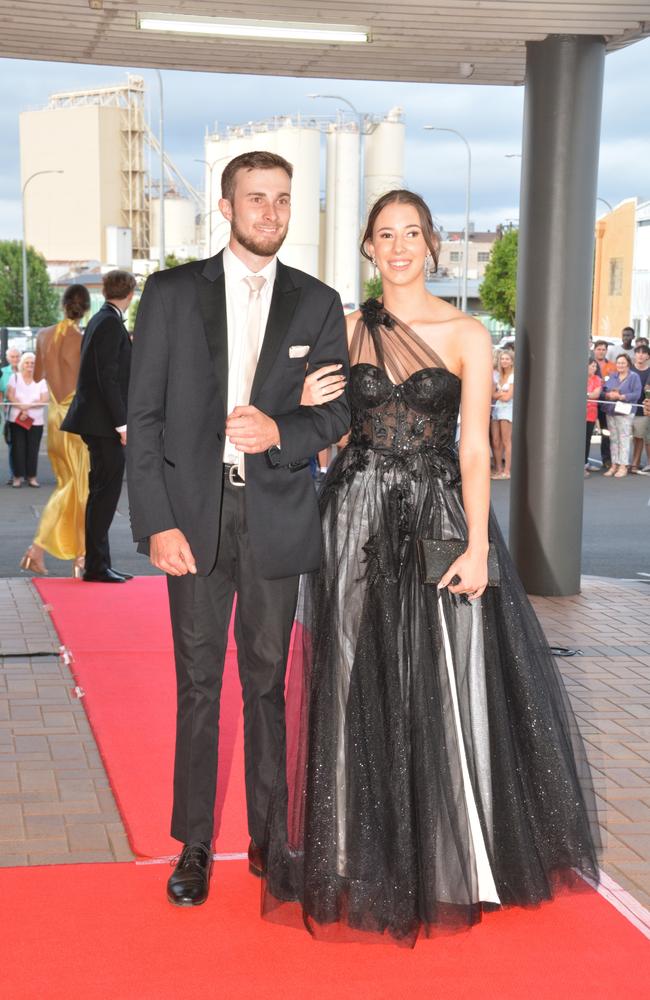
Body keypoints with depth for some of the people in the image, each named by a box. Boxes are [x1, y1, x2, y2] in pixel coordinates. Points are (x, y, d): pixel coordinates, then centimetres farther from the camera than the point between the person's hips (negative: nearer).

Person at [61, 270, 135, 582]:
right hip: (103, 421, -10)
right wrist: (121, 424, -19)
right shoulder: (111, 323, -13)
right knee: (106, 491, -6)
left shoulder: (101, 320, 16)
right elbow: (108, 377, -19)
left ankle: (98, 564, 17)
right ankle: (96, 566, -2)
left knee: (102, 492, 12)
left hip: (97, 420, 10)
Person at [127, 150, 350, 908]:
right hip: (194, 518, -1)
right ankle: (194, 845, 19)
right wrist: (158, 522, -9)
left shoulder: (318, 303, 5)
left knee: (268, 683, 10)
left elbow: (337, 413, 5)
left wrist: (281, 433, -17)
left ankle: (268, 836, 24)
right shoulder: (171, 293, 1)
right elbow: (144, 417, -2)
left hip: (277, 522, 1)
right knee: (197, 686, 6)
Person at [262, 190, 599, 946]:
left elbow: (474, 449, -5)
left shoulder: (466, 336, 0)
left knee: (446, 687, 2)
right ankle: (365, 855, 21)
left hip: (438, 517, -1)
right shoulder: (346, 329, 6)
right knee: (359, 686, 5)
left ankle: (450, 856, 21)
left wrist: (476, 545, -13)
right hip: (357, 521, 2)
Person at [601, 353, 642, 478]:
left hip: (624, 411, -5)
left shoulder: (634, 377, -1)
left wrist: (621, 396, -17)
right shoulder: (612, 377, 16)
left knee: (624, 439, -6)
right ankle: (614, 465, 13)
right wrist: (609, 395, -12)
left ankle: (623, 466, -4)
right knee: (613, 439, 8)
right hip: (610, 411, 5)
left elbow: (636, 394, -10)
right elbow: (604, 390, 10)